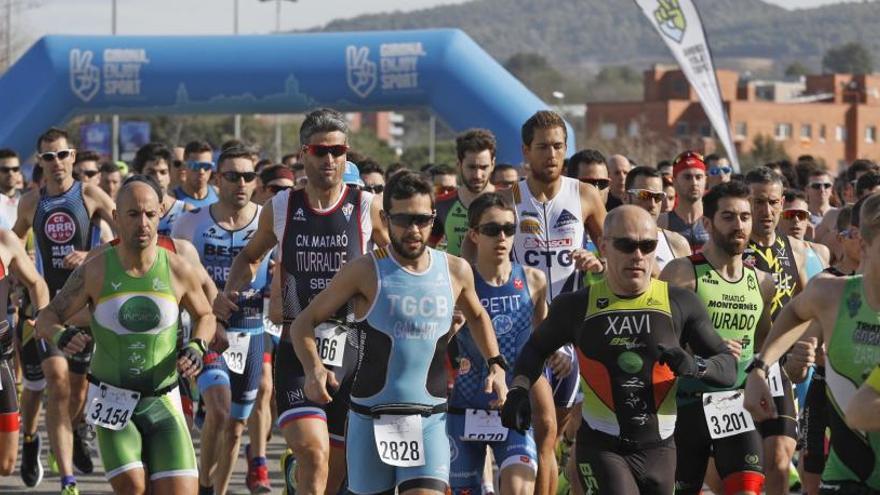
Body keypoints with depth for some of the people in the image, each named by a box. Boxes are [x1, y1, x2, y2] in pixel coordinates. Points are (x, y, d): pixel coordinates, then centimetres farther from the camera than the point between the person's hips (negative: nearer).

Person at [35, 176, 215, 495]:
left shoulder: (177, 270, -4)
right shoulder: (94, 271, -6)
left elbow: (204, 316, 15)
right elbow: (46, 318, 0)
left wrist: (196, 348, -6)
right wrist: (61, 337, -22)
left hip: (162, 402, 1)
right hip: (112, 401, -1)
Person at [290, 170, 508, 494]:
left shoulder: (456, 271, 4)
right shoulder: (366, 272, -7)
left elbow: (477, 316, 26)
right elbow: (303, 324, -2)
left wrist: (496, 365, 13)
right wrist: (314, 370, -20)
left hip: (429, 422, 1)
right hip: (370, 420, -1)